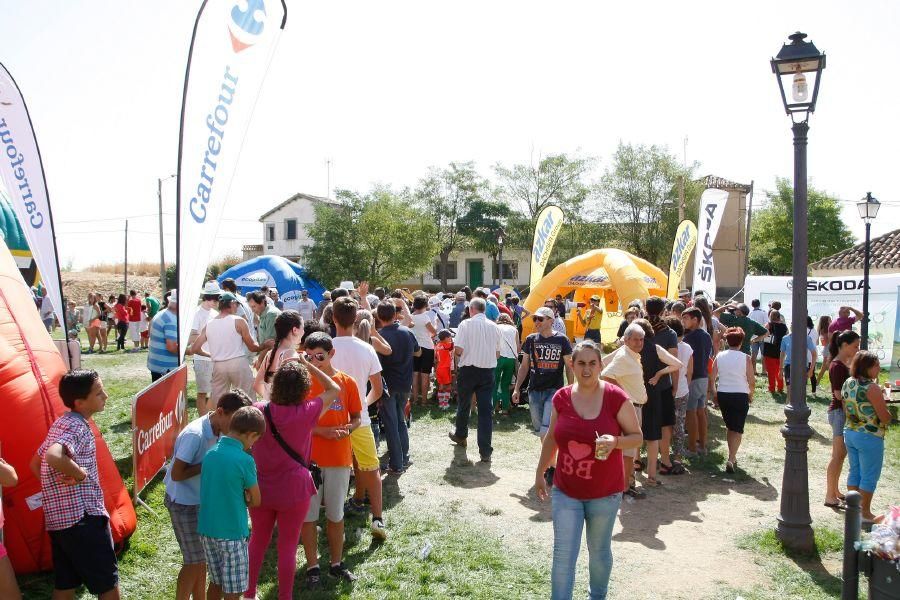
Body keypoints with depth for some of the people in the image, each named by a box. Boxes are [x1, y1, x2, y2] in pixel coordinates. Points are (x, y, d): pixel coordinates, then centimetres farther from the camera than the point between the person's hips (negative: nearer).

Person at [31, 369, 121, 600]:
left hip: (58, 518, 9)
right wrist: (80, 474, -22)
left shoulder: (61, 423, 11)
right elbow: (54, 457, -38)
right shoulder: (77, 427, -19)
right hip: (83, 517, -9)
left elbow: (36, 464, 21)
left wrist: (58, 486, 15)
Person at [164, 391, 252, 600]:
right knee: (195, 561, -1)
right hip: (183, 502, -8)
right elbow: (176, 474, -25)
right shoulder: (194, 434, -28)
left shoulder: (218, 431, -4)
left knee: (202, 558, 16)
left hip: (201, 500, 8)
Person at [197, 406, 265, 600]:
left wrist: (237, 497, -2)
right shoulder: (244, 460, -20)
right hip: (232, 533, -7)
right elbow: (256, 501, -9)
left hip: (206, 529, 7)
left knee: (216, 582, 23)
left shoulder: (210, 454, 0)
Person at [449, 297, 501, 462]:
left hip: (469, 369, -2)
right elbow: (497, 353, 8)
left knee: (463, 405, 19)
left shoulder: (466, 324, -10)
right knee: (486, 409, 1)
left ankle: (460, 436, 40)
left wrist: (462, 354, 8)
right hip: (488, 370, 2)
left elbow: (458, 350, -14)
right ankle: (485, 451, -1)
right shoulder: (494, 326, 2)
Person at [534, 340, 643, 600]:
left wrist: (615, 441, -27)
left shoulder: (616, 398, -15)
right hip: (565, 491, 1)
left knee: (599, 550, 19)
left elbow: (637, 436, -6)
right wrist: (540, 473, 13)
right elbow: (551, 438, 8)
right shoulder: (561, 397, -5)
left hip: (605, 493, -1)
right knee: (563, 555, 1)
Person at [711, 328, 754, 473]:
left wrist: (714, 396, 12)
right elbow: (751, 381, -7)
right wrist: (751, 394, 11)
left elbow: (712, 378, 1)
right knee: (737, 429, 3)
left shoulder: (719, 356, -1)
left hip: (722, 395, 3)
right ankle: (731, 459, -11)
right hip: (740, 396, -3)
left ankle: (732, 457, 28)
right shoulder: (745, 358, -8)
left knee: (729, 427, 20)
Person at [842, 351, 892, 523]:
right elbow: (885, 418, -19)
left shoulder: (848, 383, 3)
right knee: (869, 476, 5)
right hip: (870, 437, -7)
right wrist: (883, 406, -1)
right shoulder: (872, 388, -21)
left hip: (850, 433, 8)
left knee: (854, 472, 18)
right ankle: (865, 514, 14)